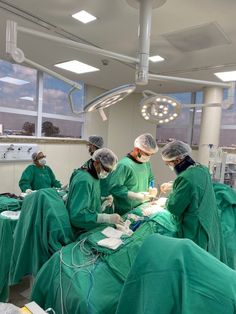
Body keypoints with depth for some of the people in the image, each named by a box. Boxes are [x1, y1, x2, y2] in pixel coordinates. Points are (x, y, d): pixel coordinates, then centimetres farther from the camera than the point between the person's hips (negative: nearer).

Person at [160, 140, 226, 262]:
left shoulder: (186, 178, -28)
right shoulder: (202, 169, -1)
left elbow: (173, 207, -21)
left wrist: (171, 194, -2)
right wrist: (172, 185, 20)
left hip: (195, 230, -8)